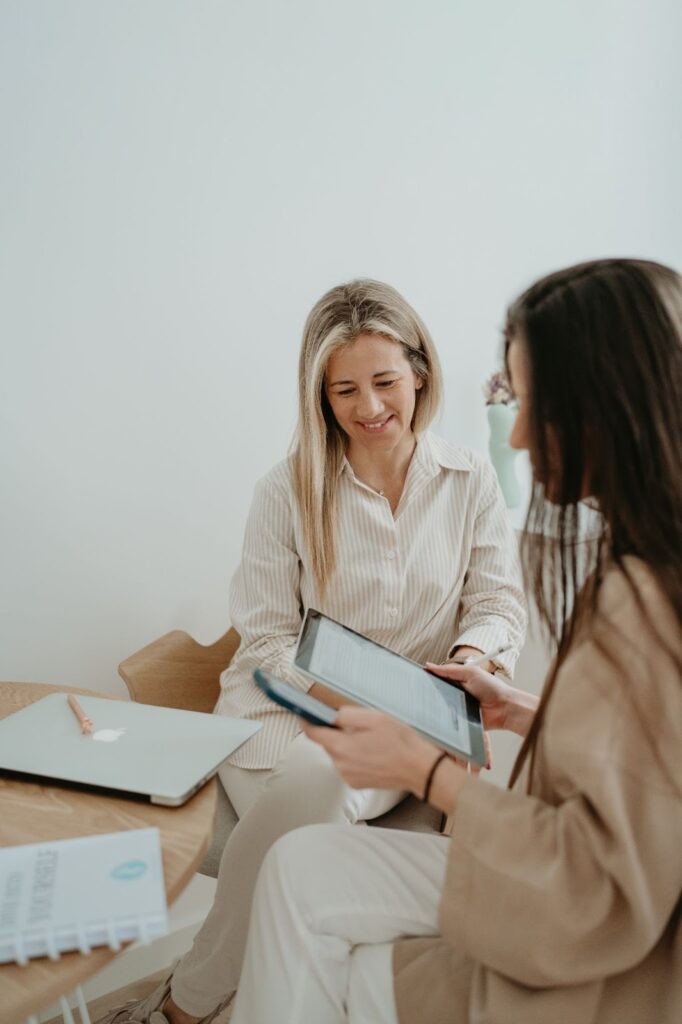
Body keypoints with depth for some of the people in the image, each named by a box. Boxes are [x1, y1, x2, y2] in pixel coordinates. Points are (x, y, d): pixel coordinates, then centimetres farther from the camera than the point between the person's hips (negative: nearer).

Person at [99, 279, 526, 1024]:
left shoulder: (469, 481, 4)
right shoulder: (288, 492, 0)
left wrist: (471, 655, -16)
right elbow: (268, 638, -1)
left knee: (316, 778, -32)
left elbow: (499, 604, 7)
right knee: (302, 797, -34)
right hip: (288, 706, 0)